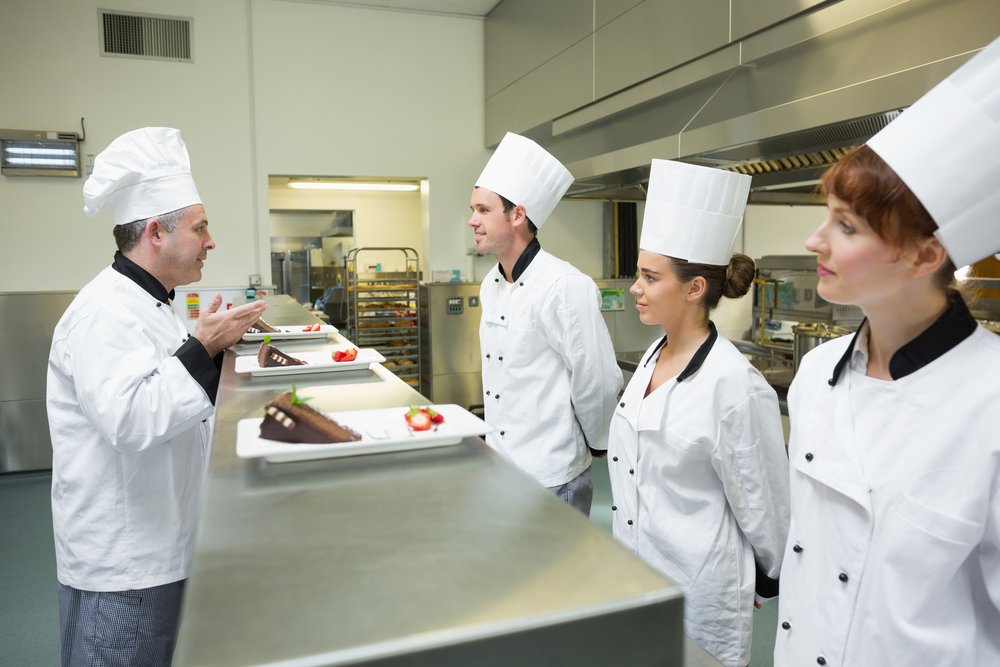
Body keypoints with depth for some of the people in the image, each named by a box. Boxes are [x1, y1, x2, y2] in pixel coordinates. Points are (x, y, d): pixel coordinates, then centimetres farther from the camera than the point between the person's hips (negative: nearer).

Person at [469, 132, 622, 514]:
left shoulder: (566, 288, -22)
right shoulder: (491, 286, 6)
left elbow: (597, 382, -18)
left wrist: (597, 445, -4)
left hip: (551, 479, -8)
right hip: (500, 466, 8)